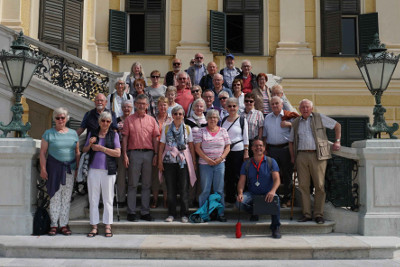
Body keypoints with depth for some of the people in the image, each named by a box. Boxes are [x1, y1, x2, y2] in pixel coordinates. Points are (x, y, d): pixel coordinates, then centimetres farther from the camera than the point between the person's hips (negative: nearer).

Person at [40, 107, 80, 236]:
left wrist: (77, 169, 6)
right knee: (55, 196, -1)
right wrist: (43, 169, -8)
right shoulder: (49, 133, 3)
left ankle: (64, 224, 13)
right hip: (54, 167, -2)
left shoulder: (73, 133, 11)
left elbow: (77, 153, 12)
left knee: (67, 197, 5)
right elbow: (43, 153, 0)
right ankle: (54, 224, 8)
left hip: (69, 169, 3)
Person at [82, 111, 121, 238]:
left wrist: (101, 148, -8)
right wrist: (90, 144, -3)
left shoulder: (114, 135, 6)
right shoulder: (92, 134, 13)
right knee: (93, 199, 4)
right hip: (93, 170, 2)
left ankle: (107, 226, 10)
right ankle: (94, 226, 12)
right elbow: (84, 150, 18)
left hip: (108, 171, -2)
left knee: (108, 199, 2)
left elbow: (118, 153, -4)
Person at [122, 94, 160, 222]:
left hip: (148, 153, 2)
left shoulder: (152, 120, 11)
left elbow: (155, 138, 9)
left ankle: (145, 212, 15)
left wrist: (156, 154, 1)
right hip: (134, 153, -2)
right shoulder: (129, 119, 5)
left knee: (146, 185, 7)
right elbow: (125, 138, 3)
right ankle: (131, 212, 8)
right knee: (132, 184, 1)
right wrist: (125, 155, -5)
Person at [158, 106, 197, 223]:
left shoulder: (187, 128, 7)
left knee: (184, 189, 0)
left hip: (184, 161, 0)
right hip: (169, 161, 1)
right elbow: (162, 145, 7)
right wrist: (160, 161, 2)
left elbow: (191, 146, 8)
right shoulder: (166, 128, 8)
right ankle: (171, 214, 14)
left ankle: (184, 214, 9)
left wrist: (194, 161, 3)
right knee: (170, 188, 4)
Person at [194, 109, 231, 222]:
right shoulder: (201, 131, 2)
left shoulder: (223, 131, 7)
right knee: (205, 190, 3)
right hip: (205, 163, -1)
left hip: (220, 163, 1)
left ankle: (220, 213, 12)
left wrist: (221, 158, -7)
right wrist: (207, 159, -11)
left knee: (219, 190, 5)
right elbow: (197, 148, -2)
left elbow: (227, 147, 7)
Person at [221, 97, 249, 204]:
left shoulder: (242, 120, -2)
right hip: (225, 151, 4)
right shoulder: (224, 120, 9)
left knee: (238, 175, 0)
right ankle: (229, 198, 20)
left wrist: (246, 152, -8)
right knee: (227, 175, 8)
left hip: (238, 151, -4)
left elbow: (246, 138, -2)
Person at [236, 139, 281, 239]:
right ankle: (254, 212, 7)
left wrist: (273, 191, -31)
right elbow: (241, 181, 1)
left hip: (267, 193, -2)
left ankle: (275, 227, -18)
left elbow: (276, 179, -9)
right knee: (239, 202, -26)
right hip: (252, 193, 2)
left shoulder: (271, 162, 2)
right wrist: (240, 193, -21)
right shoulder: (246, 164, 7)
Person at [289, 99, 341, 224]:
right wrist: (292, 157, 13)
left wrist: (337, 141, 10)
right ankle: (306, 214, 7)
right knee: (303, 186, 0)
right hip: (301, 155, 3)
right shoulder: (296, 123, 16)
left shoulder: (319, 118, 9)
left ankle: (319, 214, 5)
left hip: (317, 155, -2)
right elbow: (291, 141, 22)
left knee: (319, 186, -3)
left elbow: (337, 125, 16)